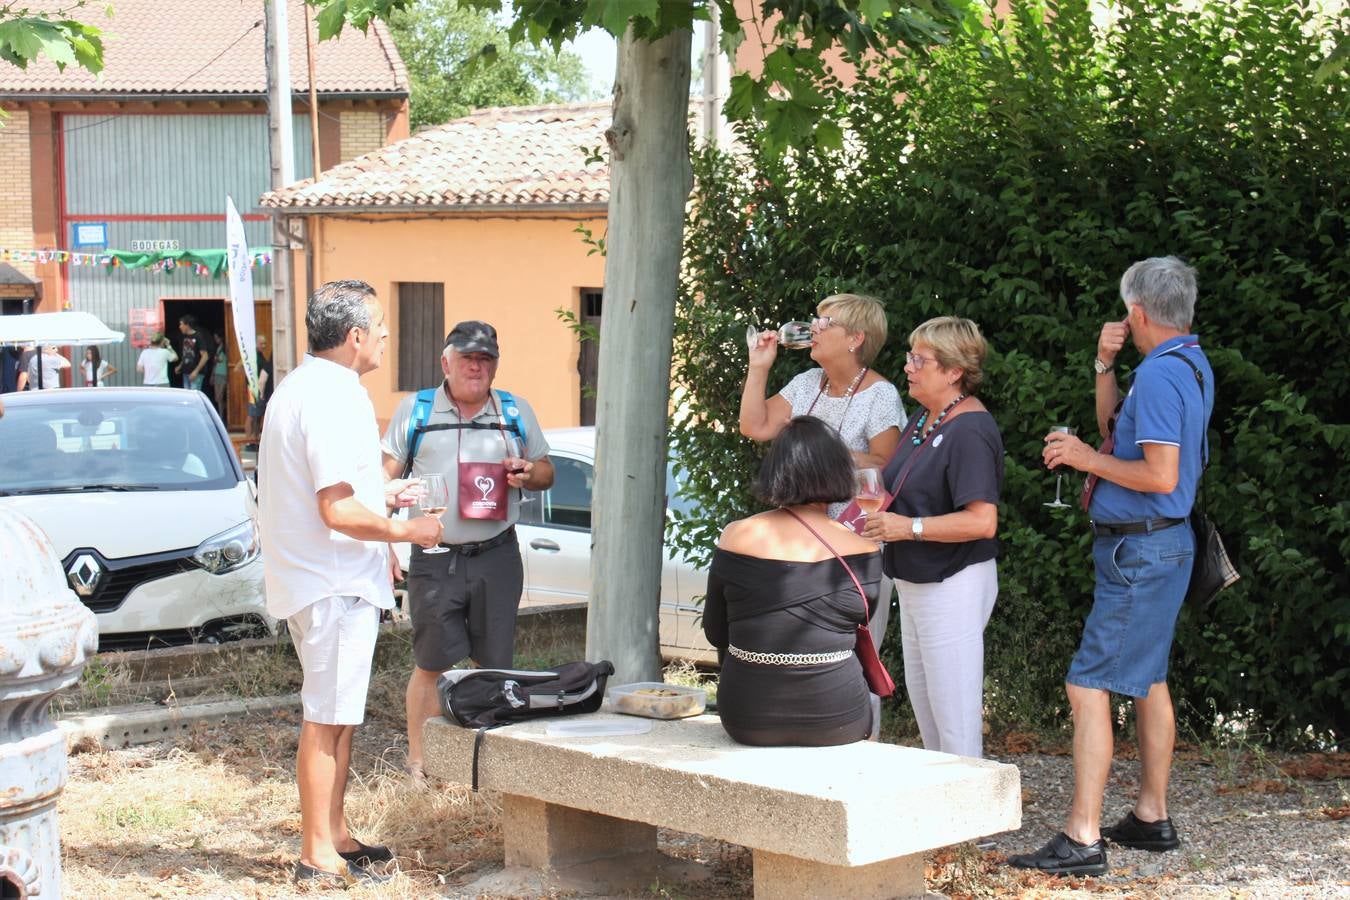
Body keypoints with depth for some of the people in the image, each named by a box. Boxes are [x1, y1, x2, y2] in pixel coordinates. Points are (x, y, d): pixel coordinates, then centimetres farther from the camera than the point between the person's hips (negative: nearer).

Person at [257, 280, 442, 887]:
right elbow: (339, 511, -25)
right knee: (328, 719, -4)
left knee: (338, 716, 18)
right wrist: (407, 530, -13)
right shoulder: (333, 397, -20)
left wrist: (380, 496, 24)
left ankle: (334, 836, 28)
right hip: (335, 584, -11)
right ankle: (318, 857, 3)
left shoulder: (302, 387, 14)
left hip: (317, 579, 11)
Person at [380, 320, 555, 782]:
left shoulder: (517, 412, 11)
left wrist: (528, 473, -6)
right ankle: (417, 762, 10)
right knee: (431, 665, 0)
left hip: (497, 557, 2)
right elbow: (384, 477, 6)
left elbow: (546, 471, 18)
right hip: (435, 558, -2)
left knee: (495, 666, 5)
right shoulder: (414, 411, 6)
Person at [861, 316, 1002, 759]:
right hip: (916, 581, 11)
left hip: (954, 585, -11)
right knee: (921, 698, 21)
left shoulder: (970, 432, -21)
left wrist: (909, 527, -25)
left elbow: (981, 521, -28)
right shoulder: (925, 417, 9)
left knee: (954, 714, -3)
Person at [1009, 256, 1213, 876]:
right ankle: (1151, 818, 28)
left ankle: (1082, 840, -14)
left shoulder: (1159, 375, -19)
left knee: (1088, 684, -12)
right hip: (1155, 547, 11)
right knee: (1147, 679, 19)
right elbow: (1114, 429, 24)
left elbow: (1161, 476, -26)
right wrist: (1105, 365, 10)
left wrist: (1087, 459, -15)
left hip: (1141, 551, -11)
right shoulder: (1190, 363, 13)